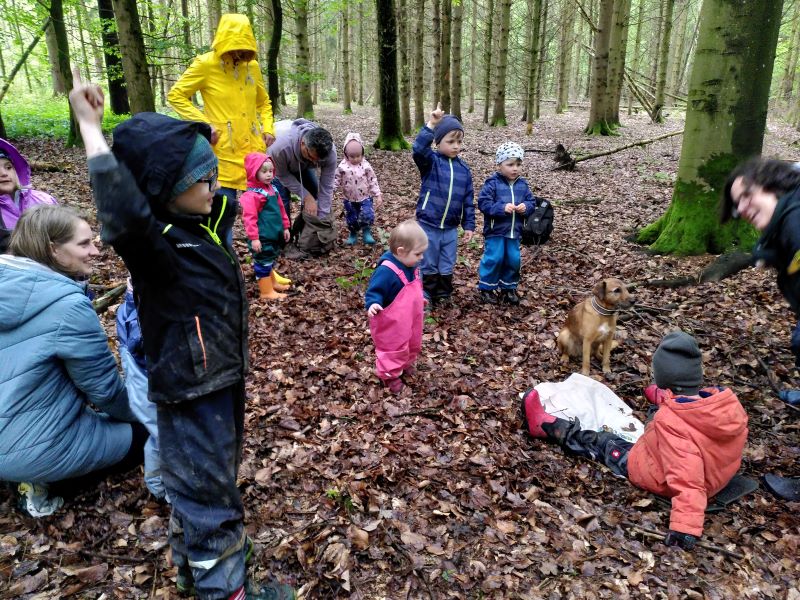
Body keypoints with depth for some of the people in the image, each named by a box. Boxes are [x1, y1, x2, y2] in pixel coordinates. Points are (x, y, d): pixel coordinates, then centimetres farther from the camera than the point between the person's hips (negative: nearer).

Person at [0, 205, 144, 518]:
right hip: (28, 447, -8)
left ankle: (39, 475, 14)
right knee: (144, 435, 10)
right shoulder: (67, 304, -22)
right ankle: (45, 481, 3)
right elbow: (105, 387, -13)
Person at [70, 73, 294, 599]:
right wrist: (91, 128, -42)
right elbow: (123, 214, -47)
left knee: (197, 485, 26)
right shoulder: (151, 243, -24)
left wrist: (203, 150, 17)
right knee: (209, 498, 8)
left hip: (222, 379, 9)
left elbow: (222, 198, 25)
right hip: (189, 393, -9)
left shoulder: (205, 220, 1)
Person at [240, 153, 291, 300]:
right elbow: (249, 218, -21)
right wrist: (254, 238, -23)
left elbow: (281, 209, 18)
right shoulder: (251, 195, -18)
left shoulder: (272, 189, 10)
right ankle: (267, 291, 9)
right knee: (263, 262, 2)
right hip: (262, 237, -9)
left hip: (274, 234, 9)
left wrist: (285, 227, 19)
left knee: (269, 260, 23)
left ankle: (271, 283, 38)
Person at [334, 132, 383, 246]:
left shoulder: (366, 166, -9)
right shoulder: (342, 167, -9)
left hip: (365, 198, -1)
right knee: (351, 219, 10)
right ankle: (353, 234, 33)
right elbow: (336, 181, 0)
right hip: (349, 199, 1)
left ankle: (367, 232, 11)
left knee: (368, 216, -14)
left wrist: (378, 195, -5)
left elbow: (373, 181, -4)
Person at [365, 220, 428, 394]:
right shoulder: (386, 271, -32)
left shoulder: (410, 267, -1)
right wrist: (373, 303, -49)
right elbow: (375, 291, -30)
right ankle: (389, 375, 31)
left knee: (412, 344, 26)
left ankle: (406, 364, 52)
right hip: (392, 324, -9)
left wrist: (420, 299, 30)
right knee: (394, 348, 9)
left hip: (410, 319, 9)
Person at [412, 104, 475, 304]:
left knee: (447, 268, 15)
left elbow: (468, 199, 8)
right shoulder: (430, 161, -8)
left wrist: (469, 225, 6)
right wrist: (430, 125, -38)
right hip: (428, 225, -4)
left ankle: (443, 296, 32)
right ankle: (427, 296, 26)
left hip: (451, 228, 4)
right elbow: (418, 149, -32)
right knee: (428, 266, 10)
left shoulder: (464, 169, 4)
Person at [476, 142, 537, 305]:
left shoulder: (522, 185, 6)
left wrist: (526, 207, -13)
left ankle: (508, 288, 27)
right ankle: (486, 287, 14)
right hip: (495, 230, -5)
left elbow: (532, 202, 11)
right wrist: (502, 208, -25)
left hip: (514, 231, 5)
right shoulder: (492, 183, -10)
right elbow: (483, 203, -16)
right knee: (494, 259, -3)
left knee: (513, 259, 9)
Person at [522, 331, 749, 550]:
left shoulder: (672, 420, -36)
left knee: (601, 443, 10)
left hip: (660, 481, -6)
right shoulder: (729, 400, -17)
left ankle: (546, 425, 26)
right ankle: (663, 398, 60)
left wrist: (685, 525, -40)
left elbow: (686, 477, -40)